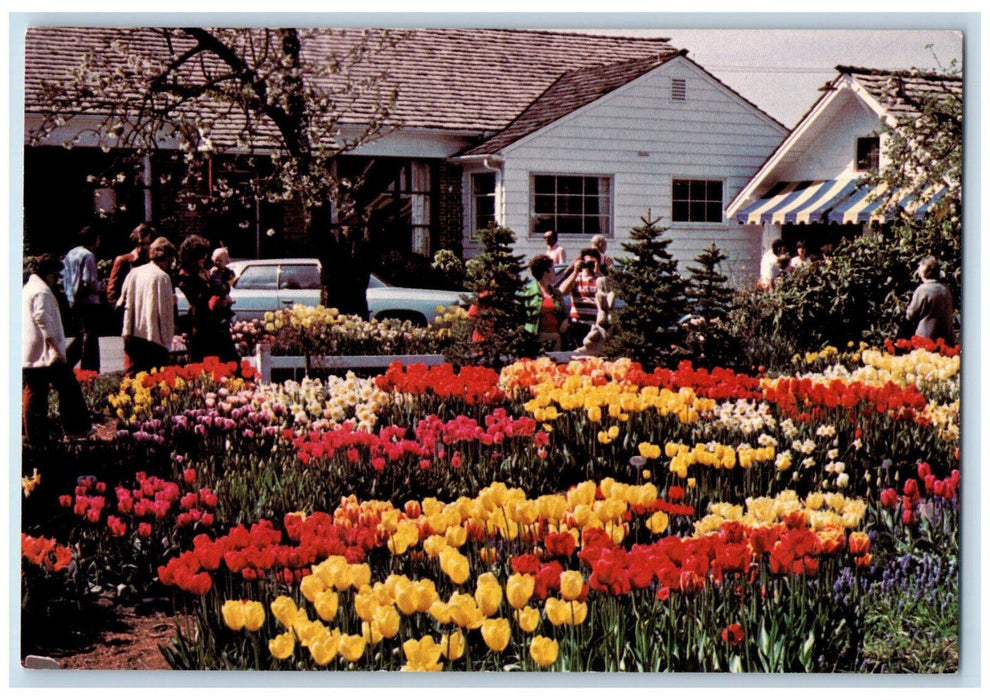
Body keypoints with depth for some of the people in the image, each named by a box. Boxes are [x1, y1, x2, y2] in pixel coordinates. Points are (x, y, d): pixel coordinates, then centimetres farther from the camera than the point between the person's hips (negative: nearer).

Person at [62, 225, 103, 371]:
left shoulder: (70, 254, 11)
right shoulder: (88, 256, -16)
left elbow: (64, 277, 16)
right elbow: (89, 282, -21)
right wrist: (100, 287, -3)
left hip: (74, 302, 9)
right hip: (88, 301, -8)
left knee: (84, 334, 20)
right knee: (90, 336, -1)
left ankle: (65, 359, 14)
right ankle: (90, 370, 2)